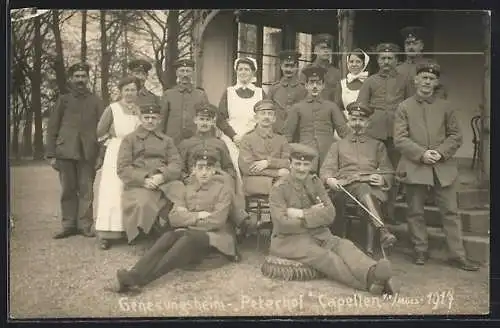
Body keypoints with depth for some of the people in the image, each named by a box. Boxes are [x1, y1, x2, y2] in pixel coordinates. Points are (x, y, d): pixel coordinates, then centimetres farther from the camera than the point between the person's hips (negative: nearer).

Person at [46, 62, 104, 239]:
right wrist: (51, 154, 3)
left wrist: (101, 153, -1)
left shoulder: (96, 101, 12)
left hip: (87, 153, -1)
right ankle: (68, 225, 10)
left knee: (86, 190, -2)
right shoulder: (63, 100, 13)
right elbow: (52, 128, 10)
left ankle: (85, 225, 5)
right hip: (65, 152, 1)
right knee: (68, 190, 3)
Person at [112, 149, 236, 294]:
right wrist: (197, 215, -12)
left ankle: (140, 278, -48)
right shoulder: (187, 189, 15)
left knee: (189, 239, -36)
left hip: (213, 236, -4)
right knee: (169, 236, -29)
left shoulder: (223, 189, 1)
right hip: (189, 233, 4)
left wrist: (187, 218, -7)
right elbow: (174, 218, 2)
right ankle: (134, 274, -46)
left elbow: (217, 220, -12)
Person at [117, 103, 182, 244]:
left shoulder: (167, 140, 24)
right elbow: (123, 168, 4)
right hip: (139, 183, -2)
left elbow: (176, 164, 10)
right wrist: (144, 180, -12)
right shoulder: (130, 139, 16)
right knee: (143, 204, -36)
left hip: (166, 181, 2)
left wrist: (162, 176, -12)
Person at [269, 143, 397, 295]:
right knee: (322, 255, -32)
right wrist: (313, 214, -9)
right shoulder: (279, 189, -4)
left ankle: (372, 272, -53)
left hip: (319, 235, 5)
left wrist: (302, 214, -13)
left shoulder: (315, 182, 11)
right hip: (290, 240, -5)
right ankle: (368, 281, -52)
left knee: (344, 245, -25)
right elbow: (282, 224, -15)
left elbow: (330, 214, 0)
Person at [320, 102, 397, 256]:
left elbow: (388, 171, 20)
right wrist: (330, 179, -12)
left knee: (372, 200, -35)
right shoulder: (338, 146, 26)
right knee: (363, 189, -38)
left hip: (372, 185, 1)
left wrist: (382, 179, -5)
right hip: (347, 184, -1)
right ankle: (383, 231, -52)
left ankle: (370, 248, -42)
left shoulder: (378, 145, 28)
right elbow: (326, 169, 13)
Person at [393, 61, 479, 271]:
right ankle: (420, 252, 19)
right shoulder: (404, 107, 4)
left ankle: (458, 255, 10)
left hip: (443, 167, 1)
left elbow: (455, 136, 8)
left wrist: (441, 152, -10)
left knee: (450, 212, 2)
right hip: (414, 167, -1)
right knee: (415, 212, 5)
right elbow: (400, 139, -3)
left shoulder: (446, 107, 10)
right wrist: (421, 154, -14)